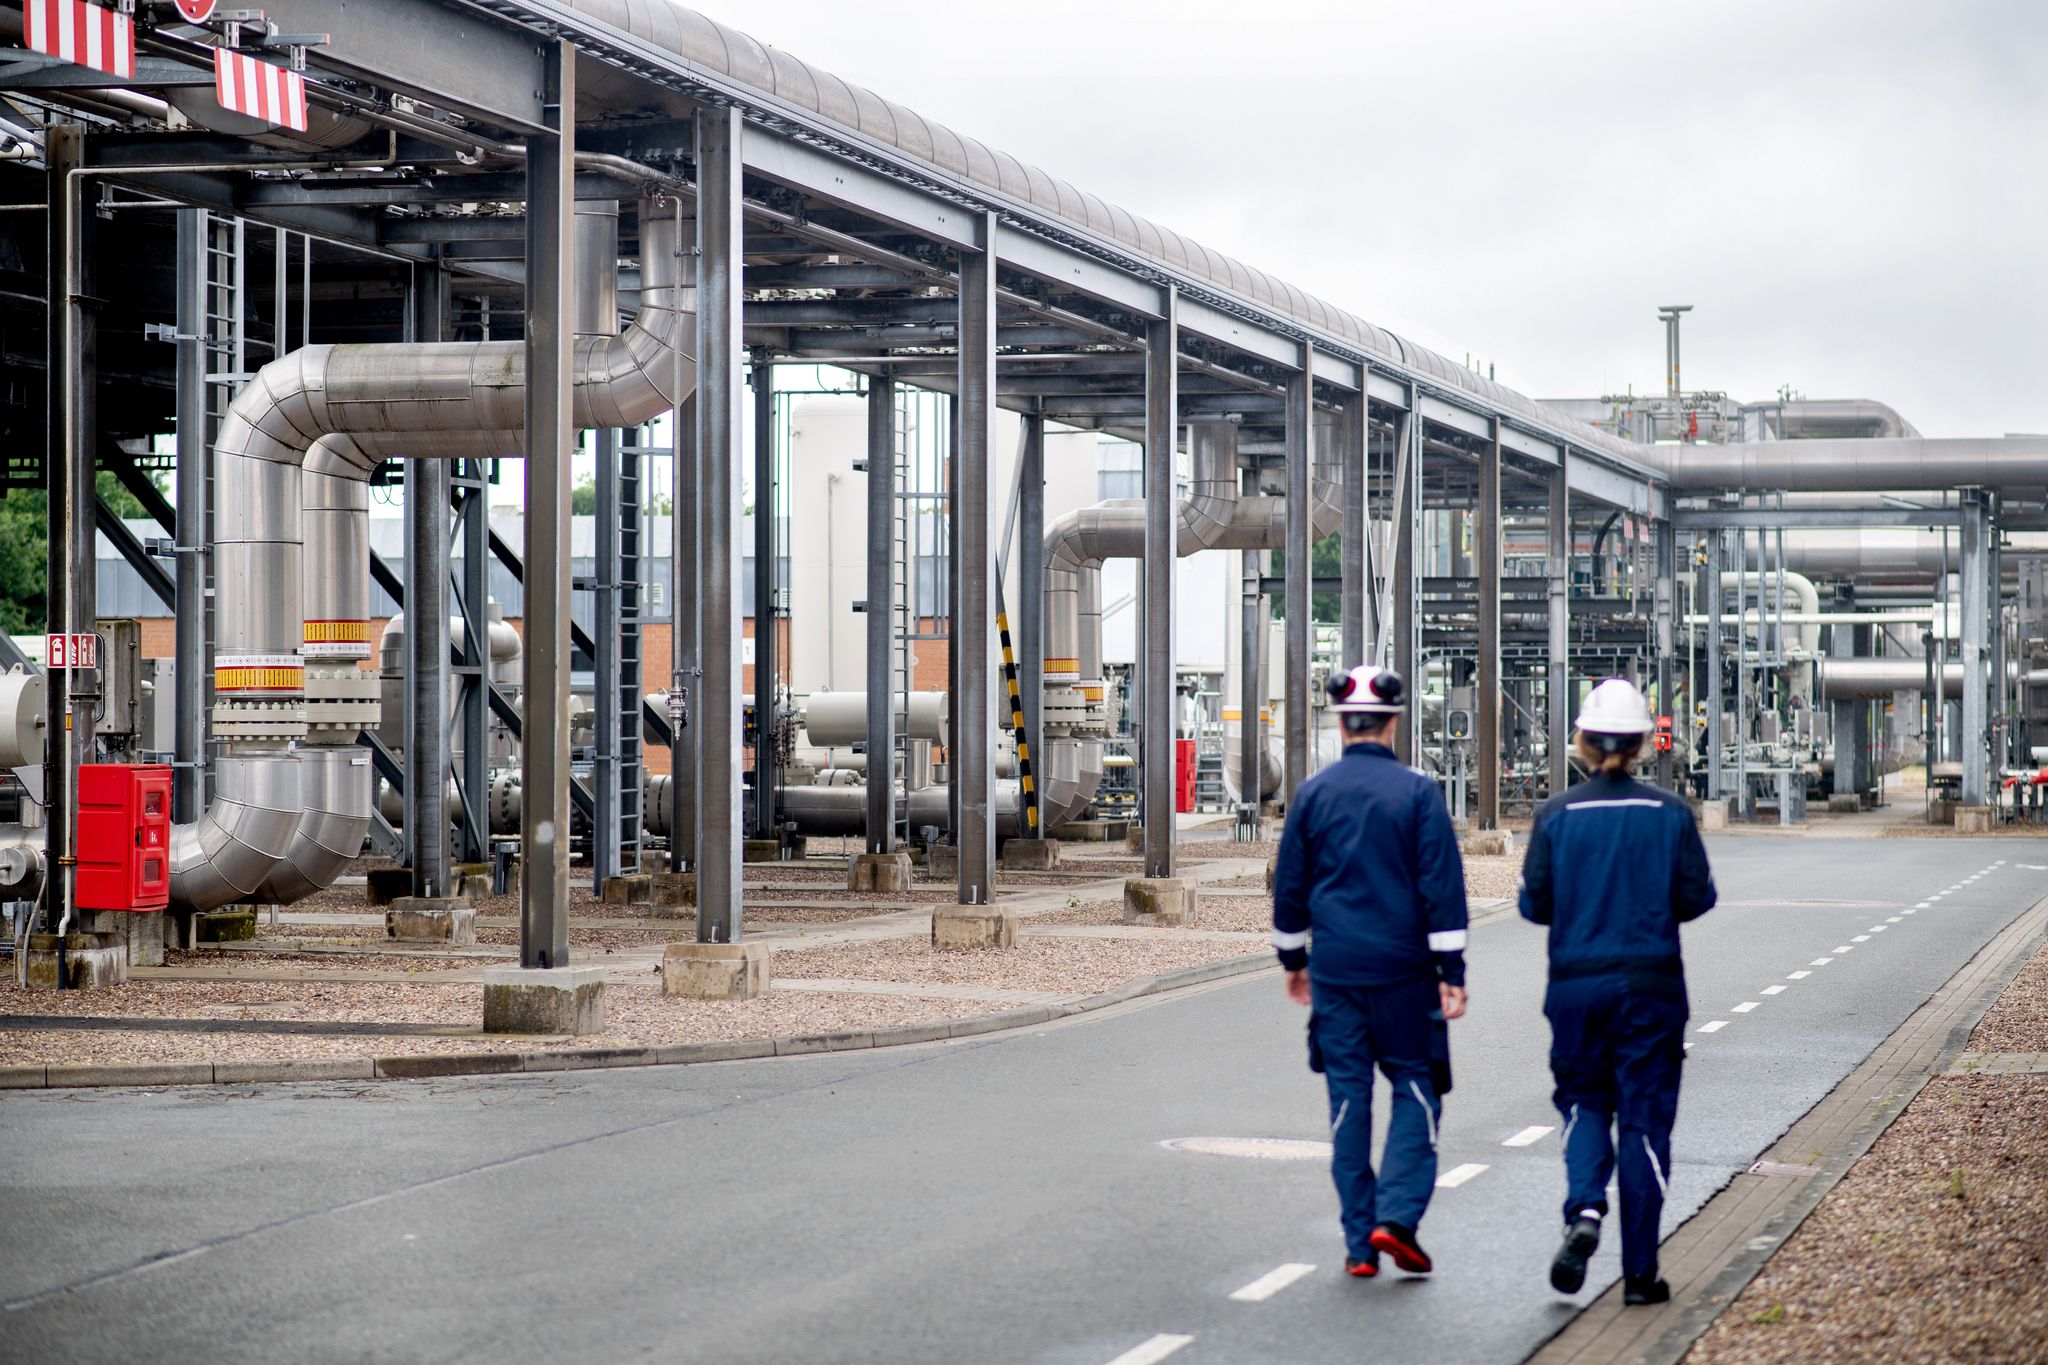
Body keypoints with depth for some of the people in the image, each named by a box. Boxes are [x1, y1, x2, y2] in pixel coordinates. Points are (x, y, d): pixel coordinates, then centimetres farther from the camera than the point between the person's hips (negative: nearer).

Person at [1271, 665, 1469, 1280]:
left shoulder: (1313, 793, 3)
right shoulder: (1417, 791, -5)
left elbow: (1289, 885, 9)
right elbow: (1442, 886, -7)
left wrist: (1293, 958, 21)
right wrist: (1451, 971, -4)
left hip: (1333, 973, 2)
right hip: (1404, 972, -2)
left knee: (1348, 1098, 7)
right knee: (1415, 1090, 9)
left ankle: (1360, 1242, 7)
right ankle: (1397, 1216, -7)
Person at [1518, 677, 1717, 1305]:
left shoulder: (1556, 814, -5)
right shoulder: (1669, 813, -4)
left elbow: (1535, 904, -3)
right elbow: (1697, 896, -1)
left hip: (1576, 983, 0)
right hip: (1650, 983, 0)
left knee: (1584, 1101, 16)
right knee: (1644, 1119, 5)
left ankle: (1584, 1211, -12)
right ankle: (1640, 1272, 6)